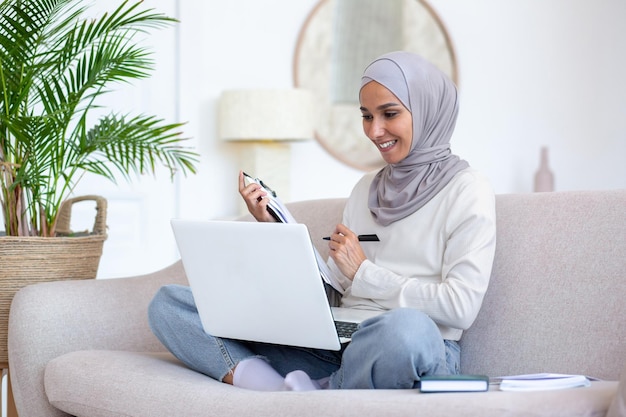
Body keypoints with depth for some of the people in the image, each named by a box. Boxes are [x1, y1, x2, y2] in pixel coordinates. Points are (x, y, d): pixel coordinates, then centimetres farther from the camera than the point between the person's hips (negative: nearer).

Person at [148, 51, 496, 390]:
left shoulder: (467, 191, 2)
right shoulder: (365, 189, 22)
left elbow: (462, 307, -10)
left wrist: (364, 273, -6)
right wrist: (273, 226, 7)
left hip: (422, 352, -6)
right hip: (335, 346, 6)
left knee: (407, 327, -45)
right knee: (168, 303, -4)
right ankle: (289, 391, -28)